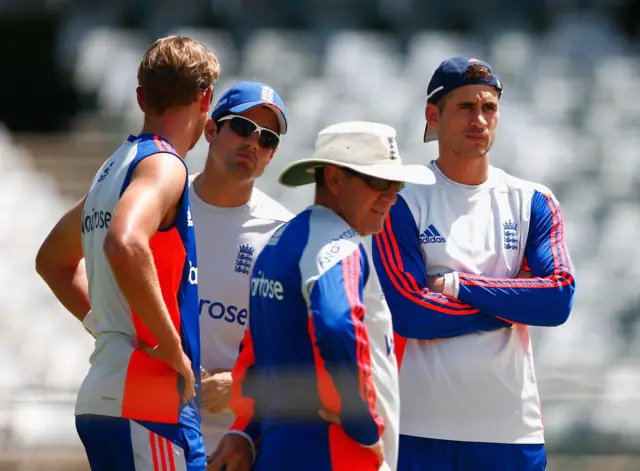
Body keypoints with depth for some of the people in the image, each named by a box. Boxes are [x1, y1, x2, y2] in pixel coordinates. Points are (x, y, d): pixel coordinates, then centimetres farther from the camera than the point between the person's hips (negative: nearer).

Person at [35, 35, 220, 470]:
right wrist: (171, 348, -20)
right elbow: (124, 245, -29)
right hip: (147, 405, -9)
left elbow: (52, 260, 35)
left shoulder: (114, 169, 20)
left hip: (100, 399, 9)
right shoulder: (162, 165, -8)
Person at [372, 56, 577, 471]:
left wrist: (457, 285, -9)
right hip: (420, 429, -3)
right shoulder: (403, 202, 1)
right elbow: (408, 312, -11)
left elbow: (560, 300, -4)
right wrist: (514, 302, -5)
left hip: (512, 426, 3)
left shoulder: (533, 203, 10)